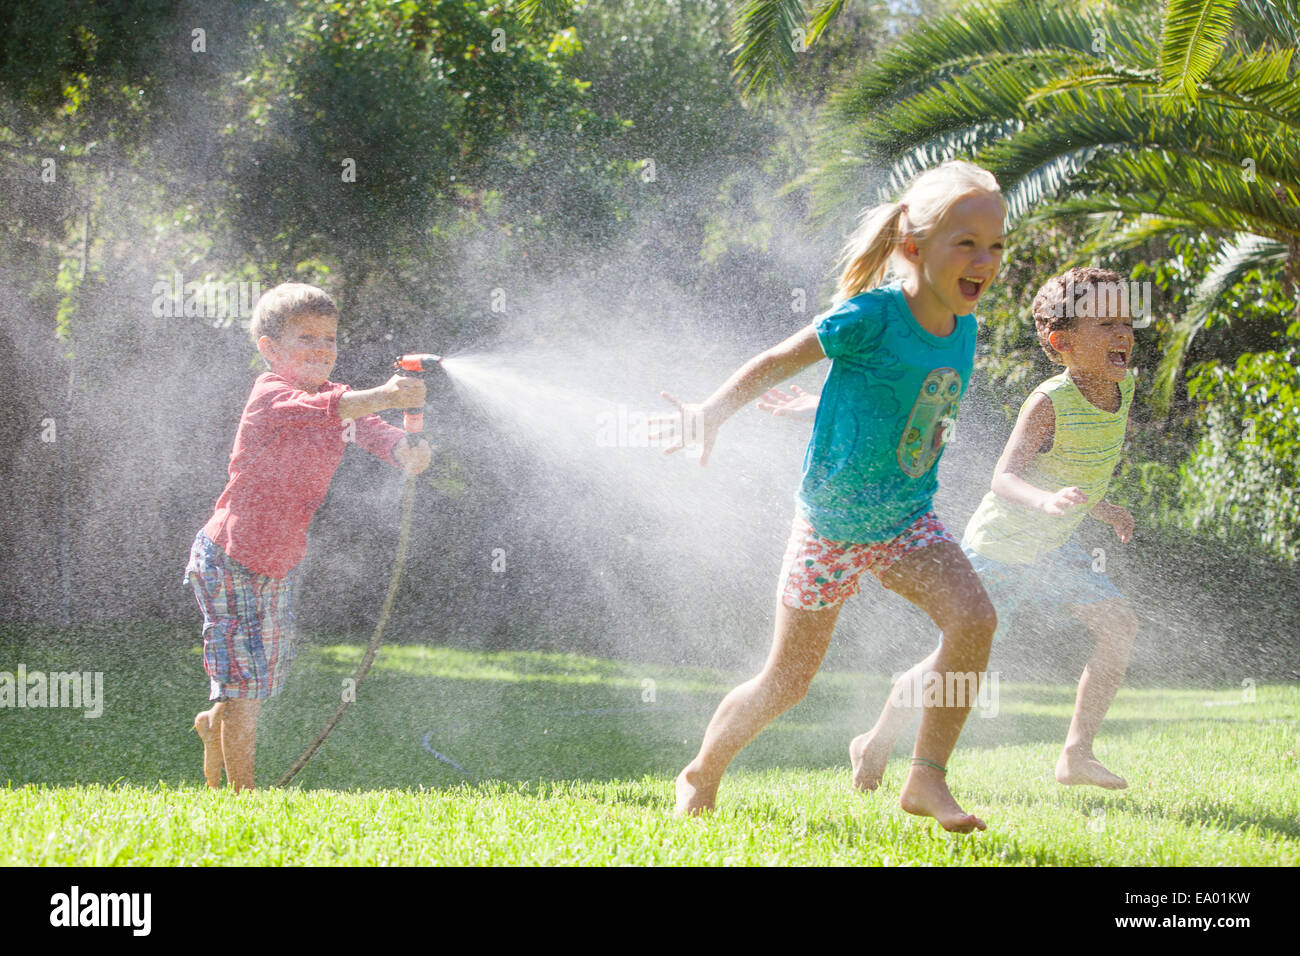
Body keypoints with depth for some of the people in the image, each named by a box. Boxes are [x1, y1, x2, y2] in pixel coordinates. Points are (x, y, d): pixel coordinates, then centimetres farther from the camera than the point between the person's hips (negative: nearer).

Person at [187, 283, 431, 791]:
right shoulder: (269, 394, -20)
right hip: (229, 559, -7)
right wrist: (382, 396, -56)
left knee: (271, 671, 17)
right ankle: (242, 791, 6)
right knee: (244, 673, -6)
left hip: (280, 564, 7)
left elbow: (364, 428, -15)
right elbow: (312, 410, -41)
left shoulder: (336, 398, 4)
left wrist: (404, 450, -39)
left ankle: (216, 724, 48)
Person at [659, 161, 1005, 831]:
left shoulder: (962, 328, -2)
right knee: (787, 682, 6)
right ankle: (701, 775, 31)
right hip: (830, 524, -5)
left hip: (906, 523, 5)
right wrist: (712, 412, -25)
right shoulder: (872, 316, -21)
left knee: (973, 618, -22)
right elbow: (778, 363, -15)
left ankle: (927, 779, -13)